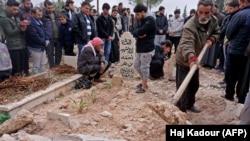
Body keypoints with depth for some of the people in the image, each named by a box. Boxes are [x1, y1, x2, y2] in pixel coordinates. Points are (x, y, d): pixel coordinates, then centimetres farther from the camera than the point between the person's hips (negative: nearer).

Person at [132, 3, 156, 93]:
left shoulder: (150, 20, -13)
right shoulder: (142, 20, 17)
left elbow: (140, 32, -24)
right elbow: (134, 32, 7)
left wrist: (137, 32, -3)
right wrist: (139, 34, -13)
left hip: (147, 49, -10)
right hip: (140, 48, 10)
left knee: (144, 67, -2)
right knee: (137, 65, 15)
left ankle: (144, 87, 10)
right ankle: (144, 82, 30)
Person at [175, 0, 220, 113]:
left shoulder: (213, 21, -8)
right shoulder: (190, 26, -33)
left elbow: (216, 32, 12)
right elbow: (186, 43, -49)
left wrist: (211, 39, -10)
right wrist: (191, 58, -67)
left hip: (196, 60, 8)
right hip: (184, 60, -7)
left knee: (195, 85, 20)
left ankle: (189, 104, 42)